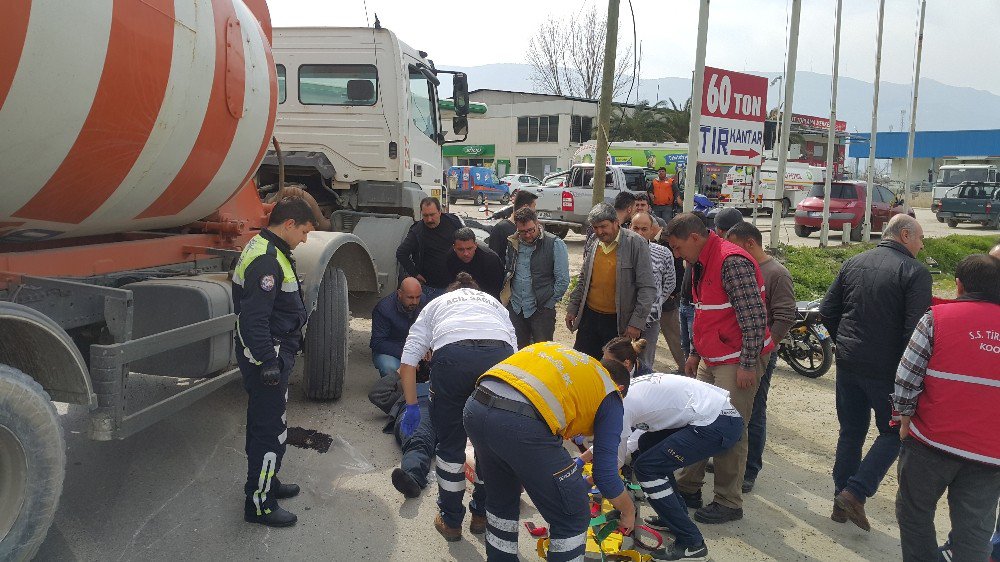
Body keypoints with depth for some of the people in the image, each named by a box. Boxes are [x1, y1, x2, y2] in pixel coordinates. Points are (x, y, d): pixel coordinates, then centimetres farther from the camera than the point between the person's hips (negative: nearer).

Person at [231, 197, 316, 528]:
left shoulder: (265, 249, 12)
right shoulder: (266, 260, -23)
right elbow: (254, 319, -28)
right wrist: (268, 362, -28)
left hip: (270, 354, 11)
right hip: (268, 355, -11)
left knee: (264, 422, 23)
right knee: (271, 429, -2)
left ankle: (266, 482, 39)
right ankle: (259, 504, 9)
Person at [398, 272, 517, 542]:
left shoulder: (436, 304, 36)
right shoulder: (495, 303, 41)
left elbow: (407, 364, 24)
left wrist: (412, 406, 31)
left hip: (451, 356, -1)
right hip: (500, 355, 2)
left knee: (450, 445, 19)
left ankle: (451, 522, 34)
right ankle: (482, 515, 39)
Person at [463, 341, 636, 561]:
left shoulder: (553, 349, 33)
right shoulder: (610, 395, 18)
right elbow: (605, 474, 13)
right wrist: (629, 511, 33)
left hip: (475, 406, 7)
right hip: (523, 424, -7)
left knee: (501, 500, 33)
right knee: (572, 519, 15)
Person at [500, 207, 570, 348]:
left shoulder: (555, 244, -11)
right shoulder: (512, 243, 3)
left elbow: (563, 280, -10)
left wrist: (548, 303, -7)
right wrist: (506, 297, 5)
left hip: (541, 310, -4)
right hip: (515, 309, 4)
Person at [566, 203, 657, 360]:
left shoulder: (636, 244, -10)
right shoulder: (592, 244, 6)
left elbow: (647, 288, -12)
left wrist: (637, 322, -16)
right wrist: (572, 308, 12)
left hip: (618, 321, -5)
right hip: (589, 316, 5)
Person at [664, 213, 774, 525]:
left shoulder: (732, 261, -19)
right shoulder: (701, 263, 12)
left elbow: (754, 316, -21)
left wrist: (748, 365, -20)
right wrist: (695, 354, 22)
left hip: (738, 362, -9)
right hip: (711, 359, 9)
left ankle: (729, 503, 10)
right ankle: (688, 488, 23)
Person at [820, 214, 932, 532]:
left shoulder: (852, 264, 6)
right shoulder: (915, 272, -10)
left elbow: (827, 311, 6)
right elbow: (916, 328, -18)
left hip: (847, 363, 6)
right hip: (886, 370, -5)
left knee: (850, 432, 15)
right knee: (893, 433, 12)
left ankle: (841, 503, 21)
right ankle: (855, 493, -1)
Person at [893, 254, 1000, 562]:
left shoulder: (937, 317, -8)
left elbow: (906, 378, -8)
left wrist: (906, 419, 5)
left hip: (933, 439, -3)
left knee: (914, 513, 15)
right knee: (975, 531, 12)